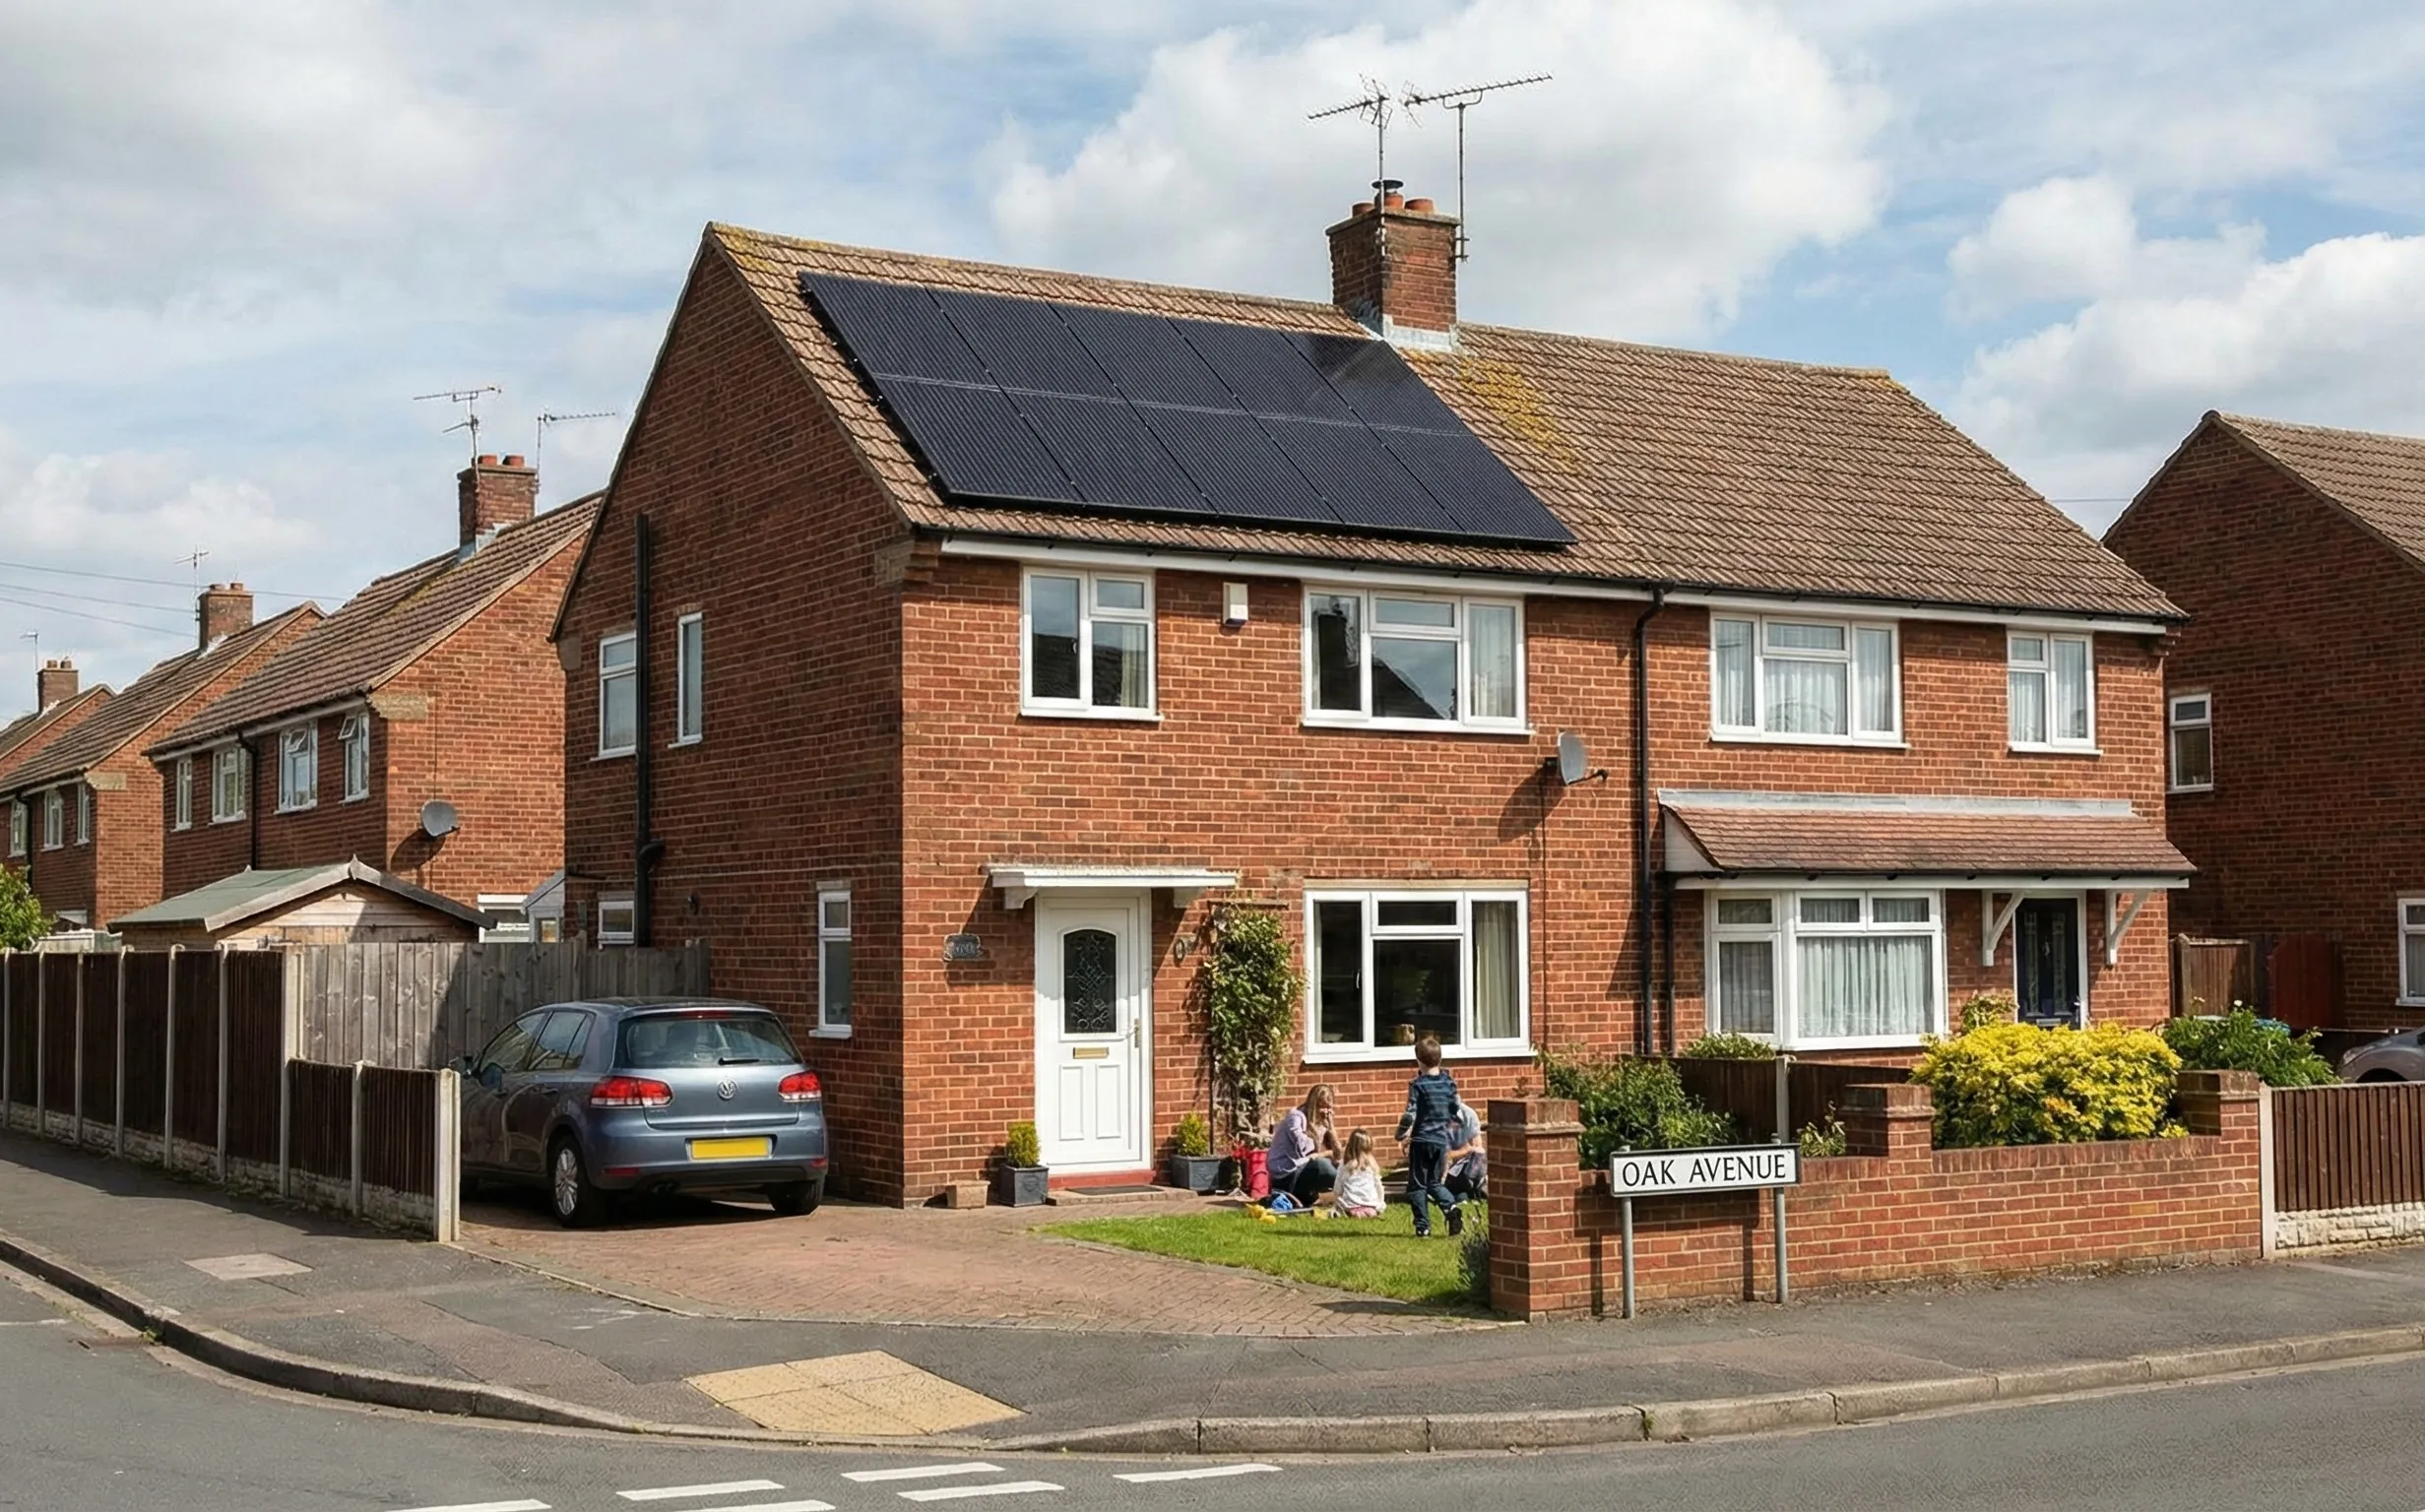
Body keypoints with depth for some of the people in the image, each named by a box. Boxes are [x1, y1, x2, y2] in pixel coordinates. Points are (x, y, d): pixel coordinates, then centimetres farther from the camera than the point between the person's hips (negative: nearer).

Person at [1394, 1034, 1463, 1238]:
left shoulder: (1418, 1085, -12)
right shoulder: (1449, 1082, 3)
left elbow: (1410, 1115, -14)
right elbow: (1455, 1113, 10)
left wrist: (1401, 1135, 0)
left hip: (1421, 1140, -5)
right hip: (1441, 1141, 5)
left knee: (1418, 1185, 5)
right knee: (1435, 1183, 17)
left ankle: (1423, 1227, 2)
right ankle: (1451, 1207, -9)